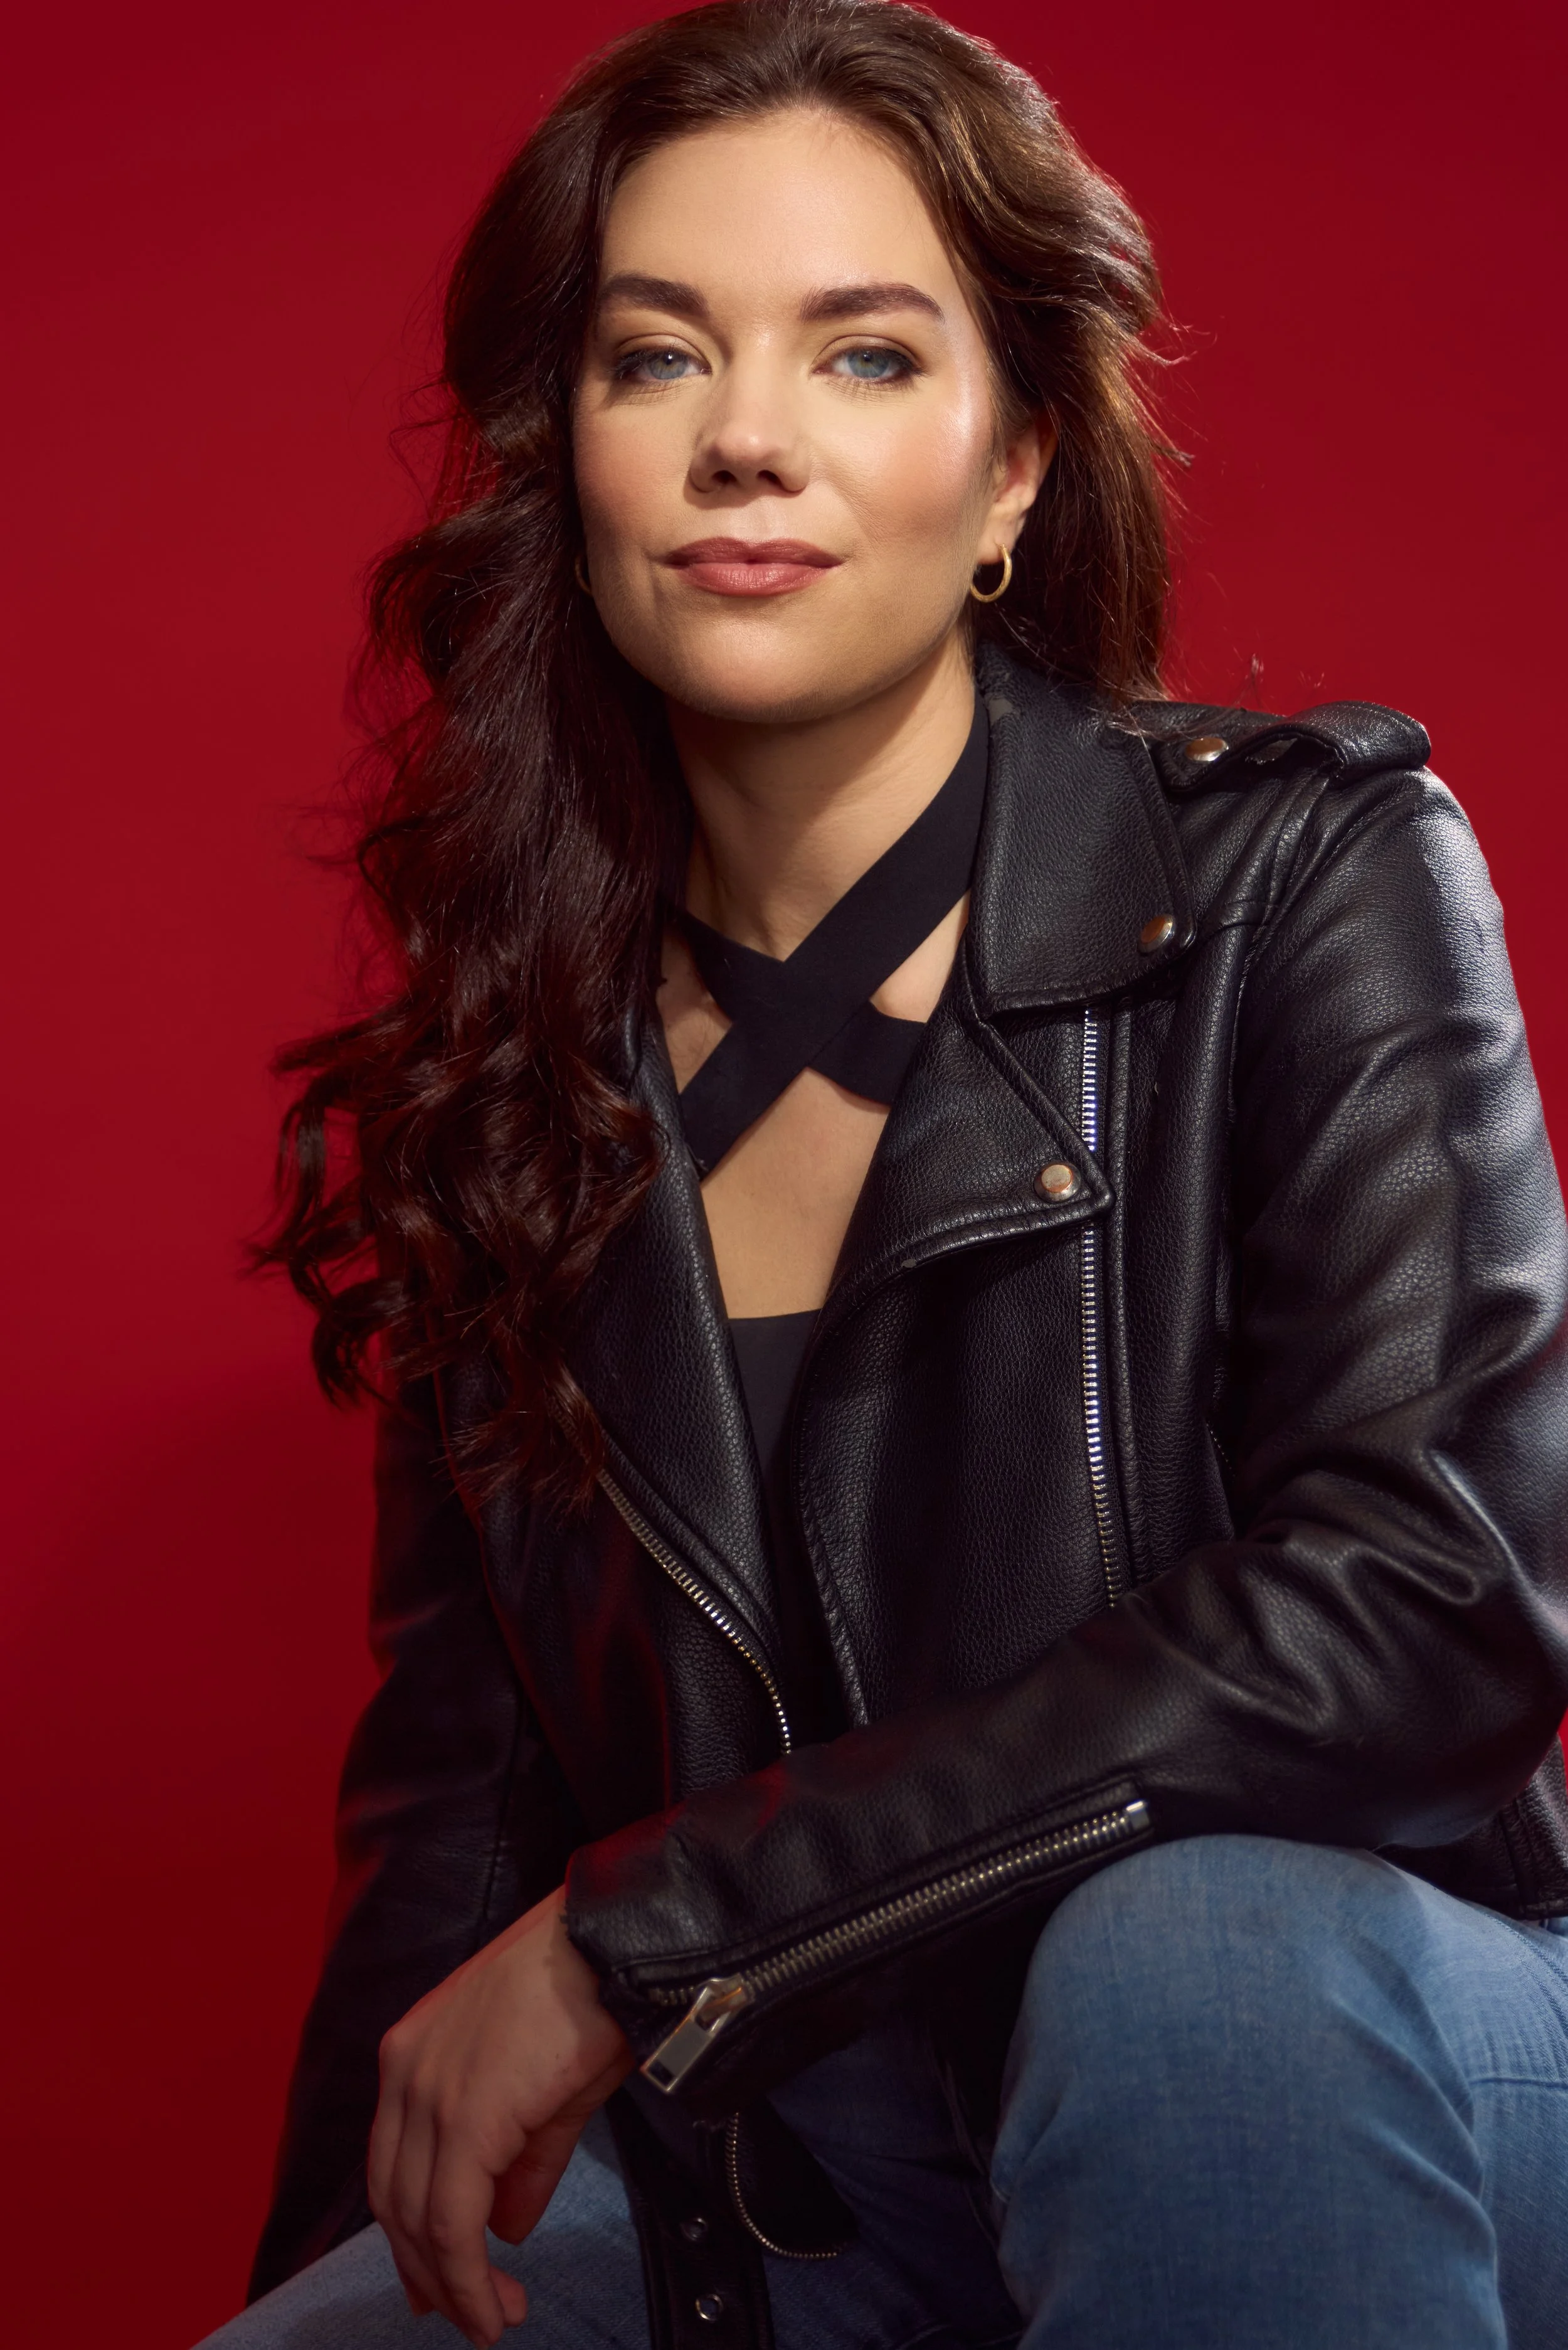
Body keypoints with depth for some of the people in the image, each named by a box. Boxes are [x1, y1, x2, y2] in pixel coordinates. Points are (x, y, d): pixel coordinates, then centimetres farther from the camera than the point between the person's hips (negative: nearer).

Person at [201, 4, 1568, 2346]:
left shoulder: (1296, 870, -8)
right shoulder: (518, 1051, 5)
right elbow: (459, 1773, 9)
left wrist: (645, 1931, -21)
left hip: (1334, 2067, -2)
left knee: (1206, 1955, -35)